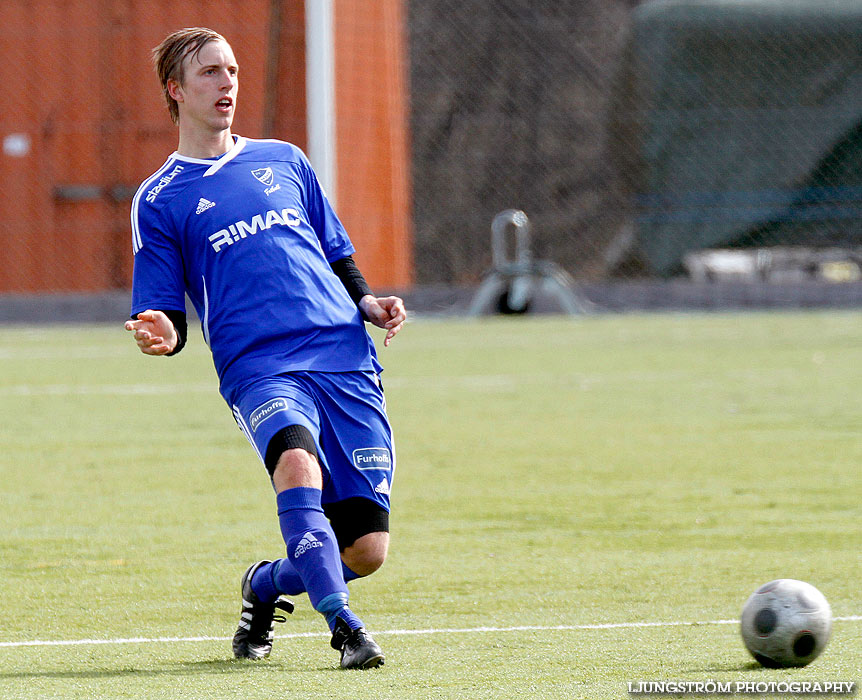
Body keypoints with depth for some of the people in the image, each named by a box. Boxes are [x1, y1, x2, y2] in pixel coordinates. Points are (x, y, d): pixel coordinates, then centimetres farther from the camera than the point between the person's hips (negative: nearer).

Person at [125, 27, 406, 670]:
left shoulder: (285, 161, 20)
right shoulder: (160, 200, 9)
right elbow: (170, 319, 6)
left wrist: (367, 302, 7)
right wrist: (163, 335, -17)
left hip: (347, 361, 4)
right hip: (259, 369, -3)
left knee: (366, 549, -5)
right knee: (296, 458, -38)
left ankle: (266, 585, 26)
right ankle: (343, 625, -35)